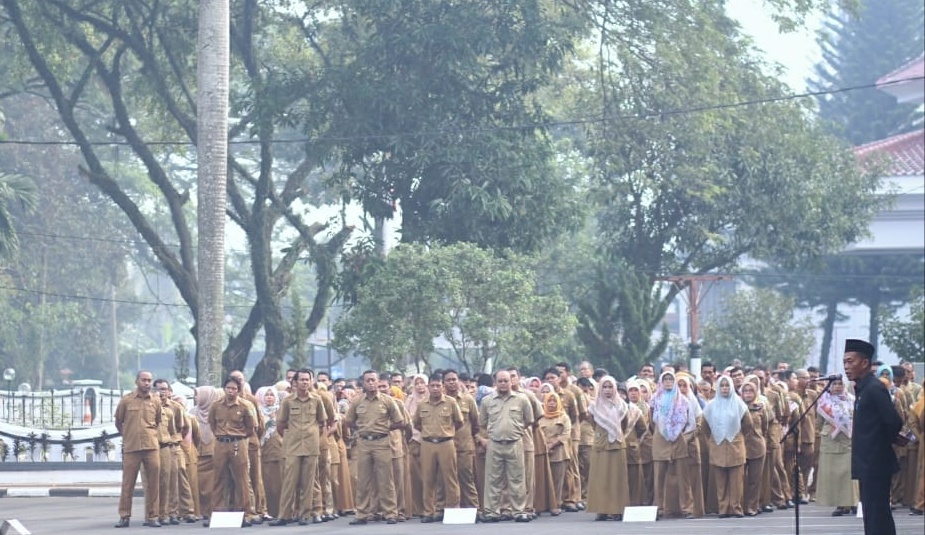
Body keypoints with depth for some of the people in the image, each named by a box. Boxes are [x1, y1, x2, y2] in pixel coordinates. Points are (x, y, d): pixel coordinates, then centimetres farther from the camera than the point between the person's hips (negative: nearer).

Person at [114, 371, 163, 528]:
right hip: (131, 448, -2)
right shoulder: (126, 401, 1)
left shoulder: (156, 401, 7)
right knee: (127, 484, 1)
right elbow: (118, 422, 13)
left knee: (153, 483, 1)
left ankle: (151, 516, 8)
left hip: (152, 447, 2)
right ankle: (124, 516, 7)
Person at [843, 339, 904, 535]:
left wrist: (885, 443, -6)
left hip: (875, 465, -10)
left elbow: (894, 422, -22)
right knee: (873, 516, 13)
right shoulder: (862, 389, 13)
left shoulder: (874, 389, -15)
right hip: (867, 466, 10)